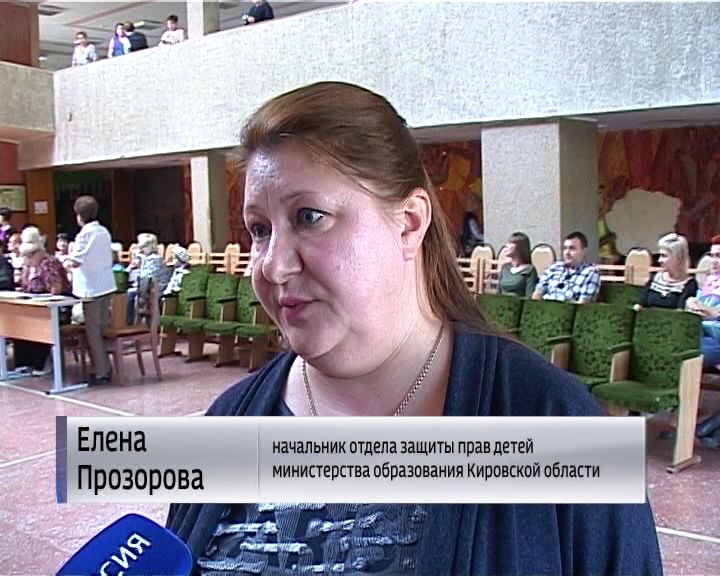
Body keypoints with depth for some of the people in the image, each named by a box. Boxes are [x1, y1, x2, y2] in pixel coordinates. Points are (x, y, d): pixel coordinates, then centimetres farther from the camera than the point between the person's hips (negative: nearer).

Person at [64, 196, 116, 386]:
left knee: (93, 331, 0)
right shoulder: (104, 232, 9)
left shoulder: (85, 234, -13)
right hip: (107, 285, 7)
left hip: (91, 288, -7)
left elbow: (74, 262, -18)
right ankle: (105, 369, 17)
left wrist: (65, 263, 3)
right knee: (102, 329, 14)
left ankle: (101, 372, 2)